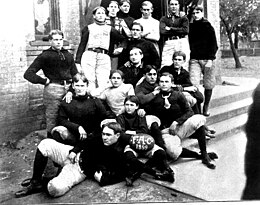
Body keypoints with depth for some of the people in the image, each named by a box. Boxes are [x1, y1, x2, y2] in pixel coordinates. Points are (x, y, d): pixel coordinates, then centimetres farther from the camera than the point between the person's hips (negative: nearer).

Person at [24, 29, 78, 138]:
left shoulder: (68, 55, 18)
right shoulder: (45, 56, 3)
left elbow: (75, 74, 19)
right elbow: (28, 74, -2)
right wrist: (45, 81, -4)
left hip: (69, 89, 4)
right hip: (53, 90, -4)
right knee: (52, 122, 1)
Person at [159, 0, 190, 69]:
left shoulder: (183, 18, 14)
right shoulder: (163, 19, 15)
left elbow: (185, 30, -3)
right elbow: (162, 31, -3)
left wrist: (170, 29, -1)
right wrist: (179, 31, -1)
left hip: (182, 44, 0)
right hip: (168, 44, 0)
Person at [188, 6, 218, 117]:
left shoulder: (208, 27, 5)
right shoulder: (190, 27, 12)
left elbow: (214, 44, -1)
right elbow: (188, 43, 15)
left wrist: (210, 59, -11)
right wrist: (188, 56, 2)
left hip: (207, 59, -1)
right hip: (194, 59, 1)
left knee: (208, 85, 3)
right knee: (194, 84, -12)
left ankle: (206, 108, 16)